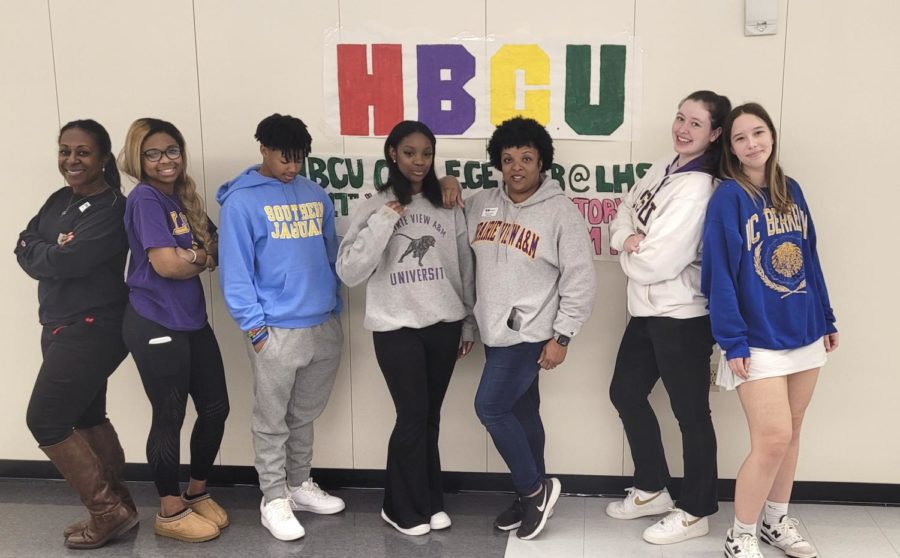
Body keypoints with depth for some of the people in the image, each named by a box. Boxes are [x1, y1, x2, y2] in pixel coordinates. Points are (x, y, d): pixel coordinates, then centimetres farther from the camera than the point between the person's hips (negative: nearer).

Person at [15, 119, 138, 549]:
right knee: (87, 418, 14)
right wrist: (51, 252, -13)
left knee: (45, 420, -4)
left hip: (92, 329, -9)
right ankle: (117, 506, 25)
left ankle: (109, 511, 6)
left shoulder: (112, 208, -16)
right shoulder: (59, 200, 11)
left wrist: (39, 252, -6)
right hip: (62, 327, 9)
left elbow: (68, 261, -24)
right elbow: (23, 246, 4)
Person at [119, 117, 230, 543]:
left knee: (215, 409, 11)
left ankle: (197, 494, 31)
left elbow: (215, 249, 10)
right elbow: (166, 264, -21)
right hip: (155, 325, -8)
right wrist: (201, 257, -1)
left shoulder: (182, 197, 13)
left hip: (192, 321, 8)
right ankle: (170, 512, 18)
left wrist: (189, 256, -11)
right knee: (170, 418, 2)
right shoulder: (145, 198, -12)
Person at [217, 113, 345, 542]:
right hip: (276, 330, -5)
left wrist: (336, 310, 12)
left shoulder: (315, 195, 8)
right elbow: (235, 272, -11)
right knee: (272, 421, 7)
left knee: (305, 415, 18)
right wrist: (255, 327, -14)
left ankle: (300, 485, 33)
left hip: (325, 326, 5)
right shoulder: (241, 201, -8)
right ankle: (274, 499, 20)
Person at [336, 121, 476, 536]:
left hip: (444, 325, 3)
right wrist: (384, 221, -17)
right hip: (396, 328, -3)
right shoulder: (375, 207, -2)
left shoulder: (448, 208, 6)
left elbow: (465, 270, 12)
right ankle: (403, 508, 15)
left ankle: (429, 501, 26)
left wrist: (469, 324, 13)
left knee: (431, 416, 11)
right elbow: (349, 272, -11)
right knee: (413, 416, -3)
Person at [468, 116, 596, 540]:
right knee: (522, 412, 14)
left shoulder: (560, 211, -11)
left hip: (530, 334, -6)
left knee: (490, 407, -9)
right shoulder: (479, 205, 5)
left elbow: (581, 278, -11)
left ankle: (535, 489, 9)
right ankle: (533, 495, 28)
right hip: (494, 332, 6)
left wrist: (561, 336, -12)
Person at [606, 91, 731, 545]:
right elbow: (626, 209, 12)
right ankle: (652, 490, 35)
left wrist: (628, 254, -4)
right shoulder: (665, 166, 7)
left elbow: (657, 262, -24)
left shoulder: (698, 188, -21)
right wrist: (627, 238, -9)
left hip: (681, 315, -10)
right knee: (625, 393, 18)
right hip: (647, 308, 10)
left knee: (690, 412, 4)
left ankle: (696, 511, 21)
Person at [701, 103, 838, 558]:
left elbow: (809, 259, 13)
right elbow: (719, 275, -14)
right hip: (758, 339, -6)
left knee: (790, 433, 14)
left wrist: (826, 319, 12)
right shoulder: (727, 198, -11)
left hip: (804, 333, 6)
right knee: (773, 439, -9)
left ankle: (777, 521, 32)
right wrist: (732, 340, -18)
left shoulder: (791, 190, 7)